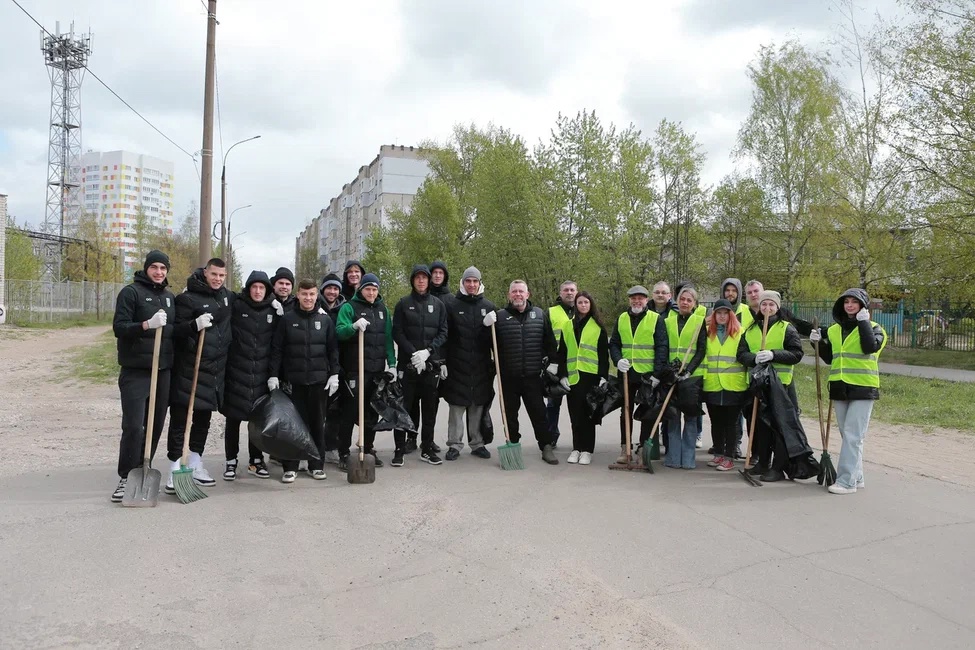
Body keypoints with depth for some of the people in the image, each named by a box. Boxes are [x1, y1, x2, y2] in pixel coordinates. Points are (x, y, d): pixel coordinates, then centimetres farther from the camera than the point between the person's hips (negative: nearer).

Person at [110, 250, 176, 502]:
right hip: (135, 370, -6)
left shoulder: (170, 297, 14)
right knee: (133, 427, -9)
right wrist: (147, 324, -26)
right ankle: (126, 478, 3)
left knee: (156, 425, 8)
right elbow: (119, 327, -13)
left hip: (163, 370, 6)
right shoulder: (131, 292, -4)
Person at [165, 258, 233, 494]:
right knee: (180, 418, -3)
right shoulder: (188, 298, -8)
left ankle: (195, 465, 26)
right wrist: (195, 325, -29)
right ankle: (175, 468, 3)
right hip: (189, 367, -6)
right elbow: (175, 330, -10)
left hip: (215, 368, 6)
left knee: (203, 418, 14)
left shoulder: (228, 297, 12)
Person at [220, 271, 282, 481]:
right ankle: (231, 461, 16)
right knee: (233, 417, 4)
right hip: (236, 371, -2)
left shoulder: (273, 310, 7)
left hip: (261, 373, 2)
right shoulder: (236, 306, -2)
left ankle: (255, 460, 21)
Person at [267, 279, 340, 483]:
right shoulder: (288, 319, 2)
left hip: (319, 379, 1)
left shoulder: (325, 319, 6)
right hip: (294, 379, -1)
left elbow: (333, 349, 7)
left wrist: (334, 374, -1)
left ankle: (317, 465, 17)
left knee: (318, 423, 8)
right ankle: (290, 467, 9)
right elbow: (276, 349, 2)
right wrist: (273, 375, -4)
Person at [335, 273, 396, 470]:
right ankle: (343, 454, 4)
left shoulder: (382, 309, 15)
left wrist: (391, 364, 10)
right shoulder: (349, 307, -1)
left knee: (373, 412, 11)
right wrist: (354, 326, -34)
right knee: (350, 412, -2)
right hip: (355, 369, -5)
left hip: (377, 368, 5)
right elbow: (339, 331, -14)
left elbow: (388, 338, 16)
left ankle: (369, 450, 23)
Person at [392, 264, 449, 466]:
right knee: (405, 406, -2)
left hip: (431, 364, 2)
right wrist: (413, 353, -13)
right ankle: (399, 449, 6)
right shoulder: (403, 303, 3)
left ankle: (427, 449, 16)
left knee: (430, 407, 6)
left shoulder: (438, 304, 9)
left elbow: (443, 332, 6)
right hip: (408, 364, -2)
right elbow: (397, 332, -2)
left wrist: (428, 351, -9)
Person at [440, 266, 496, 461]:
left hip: (481, 366, 2)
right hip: (457, 365, -2)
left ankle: (478, 443, 17)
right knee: (456, 406, 1)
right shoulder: (451, 304, 2)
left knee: (479, 406, 7)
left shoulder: (489, 306, 11)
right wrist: (442, 361, -6)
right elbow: (443, 335, 0)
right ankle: (454, 444, 10)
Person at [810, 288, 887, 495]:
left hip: (863, 389, -6)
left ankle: (846, 481, -10)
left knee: (852, 435, -10)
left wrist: (864, 322, -17)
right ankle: (856, 477, 22)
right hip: (840, 388, 6)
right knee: (848, 435, 12)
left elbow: (870, 347, -22)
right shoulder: (833, 330, 13)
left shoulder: (873, 328, -1)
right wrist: (819, 343, 4)